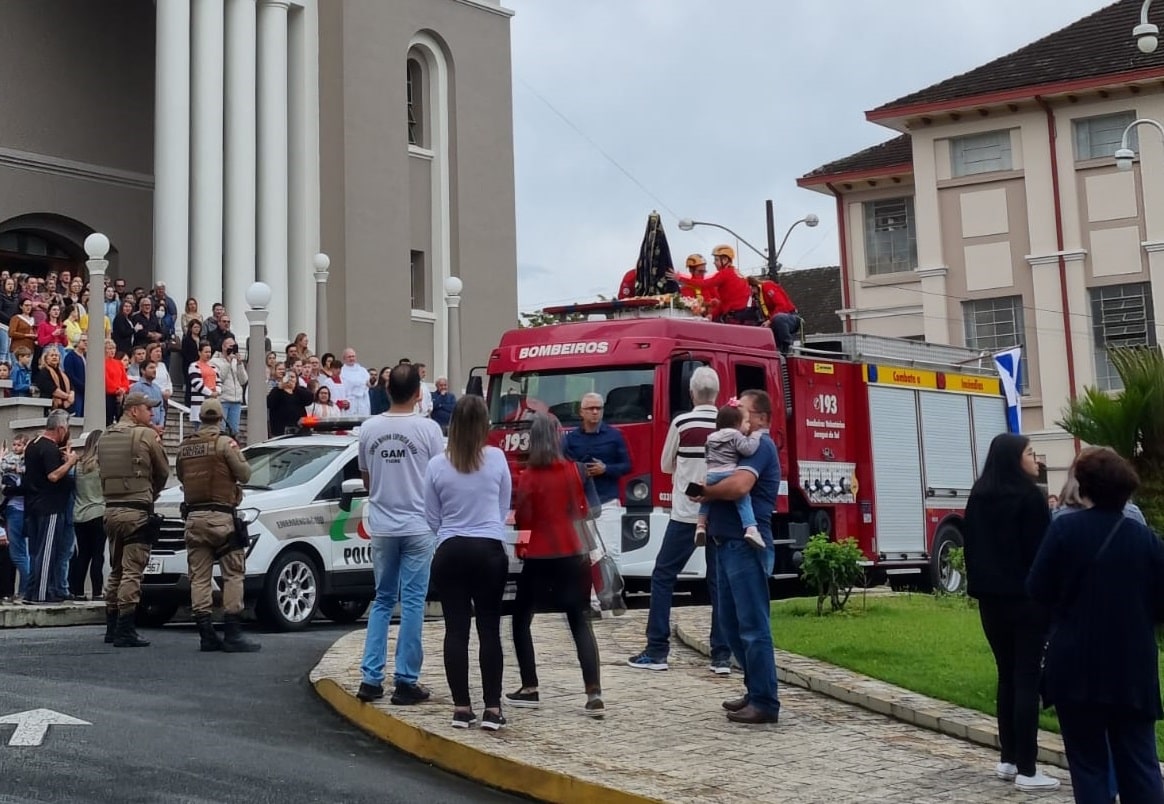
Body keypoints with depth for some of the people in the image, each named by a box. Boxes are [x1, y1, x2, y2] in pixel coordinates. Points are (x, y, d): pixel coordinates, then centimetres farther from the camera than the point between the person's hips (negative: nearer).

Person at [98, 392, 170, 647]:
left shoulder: (104, 439, 13)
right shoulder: (147, 436, -7)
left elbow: (103, 471, 12)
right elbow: (163, 473, 1)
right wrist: (150, 494, 18)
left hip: (111, 509, 7)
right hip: (137, 511, -7)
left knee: (116, 571, 16)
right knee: (132, 572, -7)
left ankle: (112, 627, 21)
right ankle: (125, 631, -9)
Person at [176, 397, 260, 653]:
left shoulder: (184, 446, 10)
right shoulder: (224, 443, -7)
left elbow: (181, 476, 17)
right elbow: (244, 474, -6)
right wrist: (239, 457, 11)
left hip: (193, 517, 5)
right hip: (221, 516, -5)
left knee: (199, 577, 5)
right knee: (233, 575, -2)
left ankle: (206, 636, 3)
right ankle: (232, 635, -7)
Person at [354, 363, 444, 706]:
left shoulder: (369, 428, 0)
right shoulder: (427, 428, -11)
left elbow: (365, 479, 11)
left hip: (381, 526, 4)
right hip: (417, 526, -4)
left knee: (382, 601, 14)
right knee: (412, 602, 3)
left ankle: (371, 678, 11)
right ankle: (406, 681, 4)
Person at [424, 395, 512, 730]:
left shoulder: (437, 465, -4)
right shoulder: (497, 459, -5)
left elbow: (432, 518, 6)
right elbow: (504, 507, 8)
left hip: (451, 552, 0)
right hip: (490, 551, 0)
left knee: (456, 630, 5)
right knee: (489, 630, 5)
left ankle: (461, 707, 7)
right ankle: (492, 708, 5)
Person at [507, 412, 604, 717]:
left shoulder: (531, 475, -10)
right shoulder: (572, 470, 1)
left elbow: (522, 519, -9)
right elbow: (581, 510, 10)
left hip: (540, 558, -4)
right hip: (572, 555, 4)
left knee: (521, 620, 14)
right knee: (580, 623, 6)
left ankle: (530, 689, 14)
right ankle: (594, 694, -5)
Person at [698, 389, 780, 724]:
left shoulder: (760, 445, -10)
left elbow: (739, 485, -26)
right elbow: (721, 483, 21)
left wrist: (705, 490, -9)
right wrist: (706, 519, 0)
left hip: (747, 546, -11)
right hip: (728, 544, 11)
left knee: (753, 625, -7)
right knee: (730, 621, 15)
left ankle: (765, 703, -2)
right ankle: (756, 691, 25)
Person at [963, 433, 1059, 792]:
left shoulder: (978, 497, 9)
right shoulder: (1029, 497, -12)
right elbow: (1041, 551, -13)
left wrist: (979, 586, 16)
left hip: (991, 598, 7)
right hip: (1025, 598, -7)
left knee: (1007, 676, 15)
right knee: (1027, 679, -3)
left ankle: (1008, 760, 20)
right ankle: (1026, 770, -2)